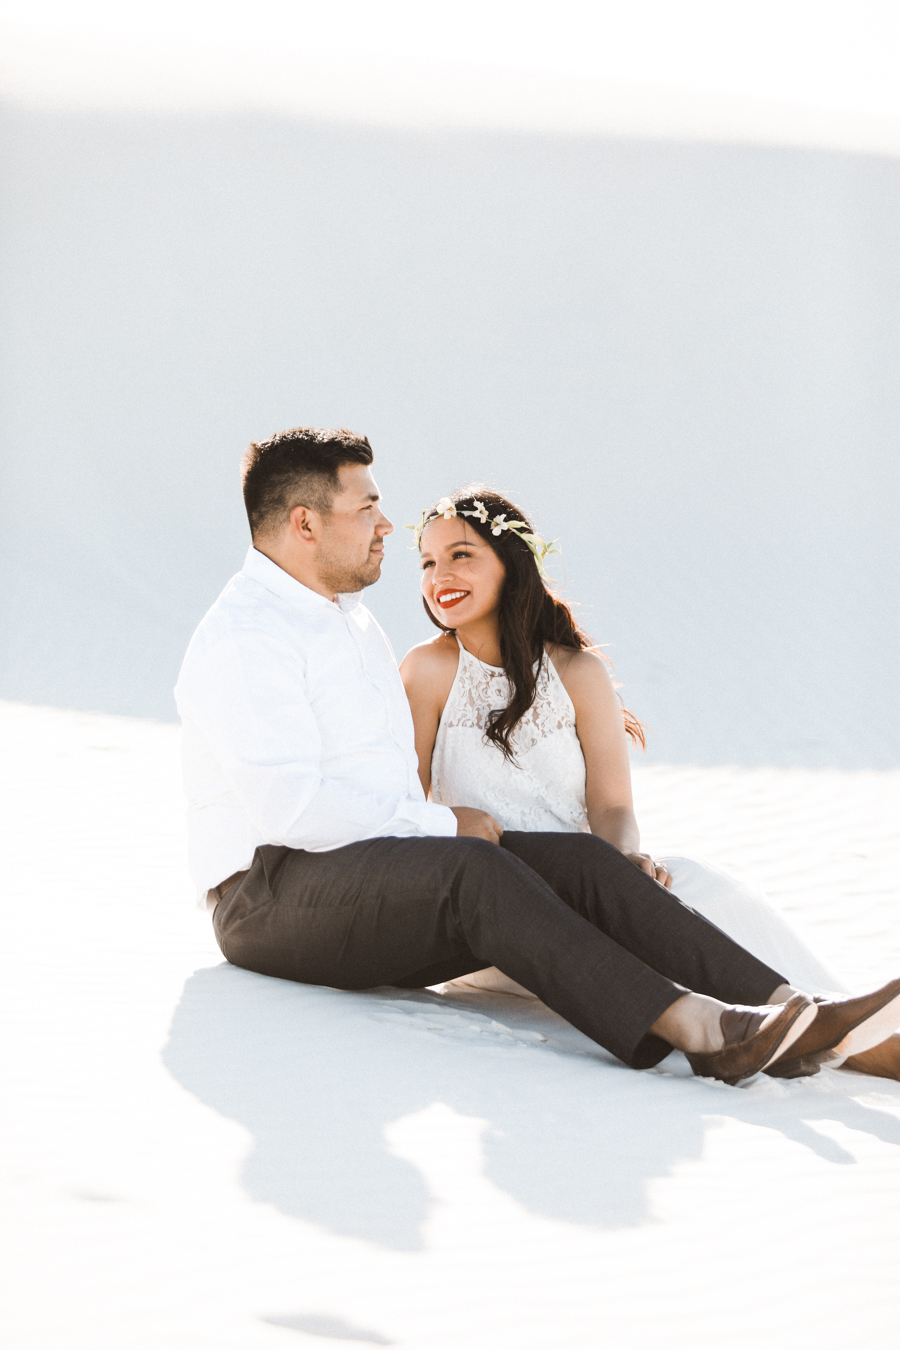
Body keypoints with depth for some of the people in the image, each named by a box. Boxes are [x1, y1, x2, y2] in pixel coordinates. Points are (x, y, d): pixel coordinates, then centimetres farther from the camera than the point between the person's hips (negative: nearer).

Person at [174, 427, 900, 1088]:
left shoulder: (349, 618, 21)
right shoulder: (244, 635, -10)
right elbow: (285, 804, -22)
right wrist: (443, 823, -15)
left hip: (388, 880, 9)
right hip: (276, 895, -8)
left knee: (578, 859, -15)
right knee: (472, 868, -35)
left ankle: (791, 1013, -29)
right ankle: (685, 1027, -47)